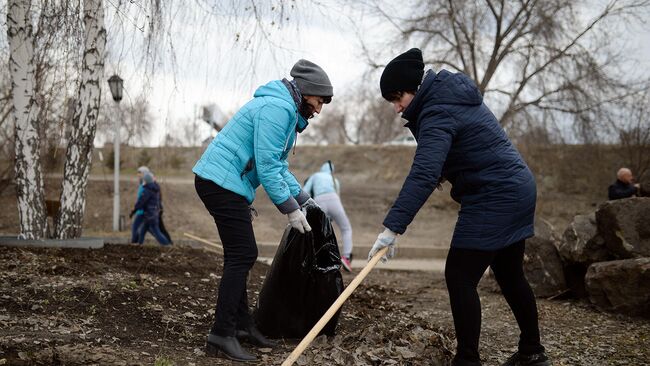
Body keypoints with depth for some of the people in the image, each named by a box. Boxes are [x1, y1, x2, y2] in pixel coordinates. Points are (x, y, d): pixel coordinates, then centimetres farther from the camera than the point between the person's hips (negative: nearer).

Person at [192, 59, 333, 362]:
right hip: (222, 182, -11)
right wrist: (289, 208, -15)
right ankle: (222, 335, -9)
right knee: (242, 256, -11)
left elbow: (278, 165, 23)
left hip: (220, 183, 11)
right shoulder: (278, 108, -15)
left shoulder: (285, 110, 19)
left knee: (241, 256, 14)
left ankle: (242, 325, 22)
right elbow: (267, 166, -19)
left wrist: (303, 199, 17)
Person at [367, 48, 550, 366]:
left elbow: (423, 175, -33)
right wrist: (446, 172, 10)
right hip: (517, 190, 10)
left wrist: (392, 228, -37)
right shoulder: (453, 92, 10)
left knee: (460, 277, -8)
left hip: (493, 199, -10)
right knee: (509, 274, 18)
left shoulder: (438, 113, -20)